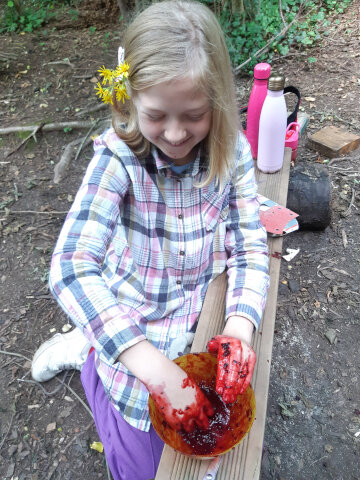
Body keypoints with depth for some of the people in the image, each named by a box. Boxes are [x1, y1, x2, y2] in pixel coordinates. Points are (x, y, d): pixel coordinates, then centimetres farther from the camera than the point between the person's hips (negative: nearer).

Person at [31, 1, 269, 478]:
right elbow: (72, 267, -32)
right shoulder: (119, 158, -22)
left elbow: (250, 246, -10)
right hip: (131, 329, -3)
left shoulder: (231, 152, -13)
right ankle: (87, 353, 26)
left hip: (202, 322, 3)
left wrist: (241, 325, -29)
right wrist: (159, 370, -39)